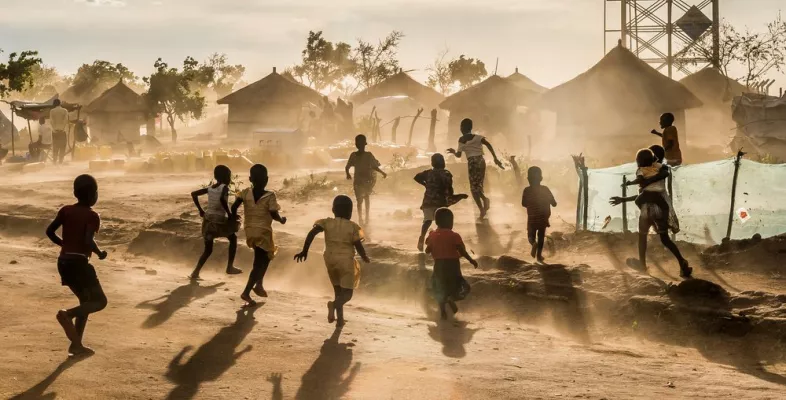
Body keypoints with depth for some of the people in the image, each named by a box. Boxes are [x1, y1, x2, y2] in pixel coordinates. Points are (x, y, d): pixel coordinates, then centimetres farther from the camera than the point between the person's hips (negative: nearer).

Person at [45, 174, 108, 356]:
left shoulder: (66, 210, 7)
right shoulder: (92, 216, -11)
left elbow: (50, 231, 6)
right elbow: (88, 241, -24)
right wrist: (99, 253, -5)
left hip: (64, 262, 7)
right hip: (79, 263, -7)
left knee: (87, 301, 20)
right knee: (100, 301, 3)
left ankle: (76, 344, 14)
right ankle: (67, 314, -24)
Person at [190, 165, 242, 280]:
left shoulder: (210, 188, 12)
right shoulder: (224, 187, -8)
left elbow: (194, 194, 11)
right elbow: (222, 199, -27)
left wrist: (200, 210, 13)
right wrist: (229, 214, -18)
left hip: (208, 220, 6)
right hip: (219, 220, -6)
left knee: (208, 250, 15)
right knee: (233, 238, 20)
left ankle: (195, 272, 1)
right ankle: (230, 267, 16)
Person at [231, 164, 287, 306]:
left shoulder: (246, 192, -2)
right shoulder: (270, 196, -13)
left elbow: (234, 206, -9)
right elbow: (273, 214, -16)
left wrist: (234, 216, 10)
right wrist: (281, 220, 5)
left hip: (250, 230, 5)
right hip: (263, 231, -5)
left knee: (261, 259, 27)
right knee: (260, 262, 2)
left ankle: (259, 284, 24)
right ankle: (246, 292, -8)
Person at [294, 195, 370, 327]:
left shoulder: (327, 223, -1)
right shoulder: (352, 227, -7)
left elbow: (312, 233, -14)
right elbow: (358, 246, -7)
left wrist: (304, 251, -8)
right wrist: (365, 258, 12)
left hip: (330, 260, 4)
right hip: (346, 261, -4)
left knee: (338, 290, 21)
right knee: (347, 293, -2)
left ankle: (340, 318, 22)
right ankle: (334, 305, -33)